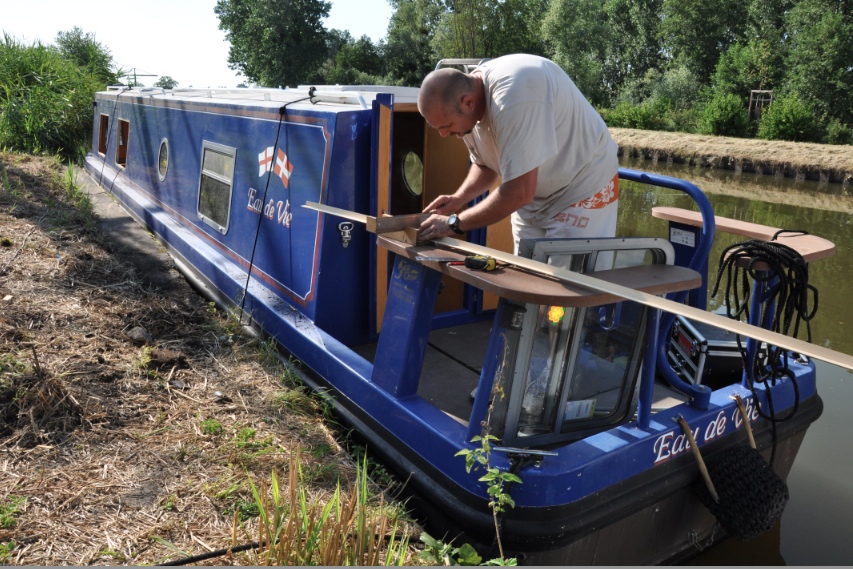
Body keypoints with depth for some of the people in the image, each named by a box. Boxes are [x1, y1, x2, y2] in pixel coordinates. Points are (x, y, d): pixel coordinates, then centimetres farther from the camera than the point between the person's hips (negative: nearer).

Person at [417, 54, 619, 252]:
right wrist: (459, 198, -9)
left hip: (583, 186, -7)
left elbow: (520, 192, -33)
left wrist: (455, 223, -24)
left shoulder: (513, 97, -33)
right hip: (533, 195, 7)